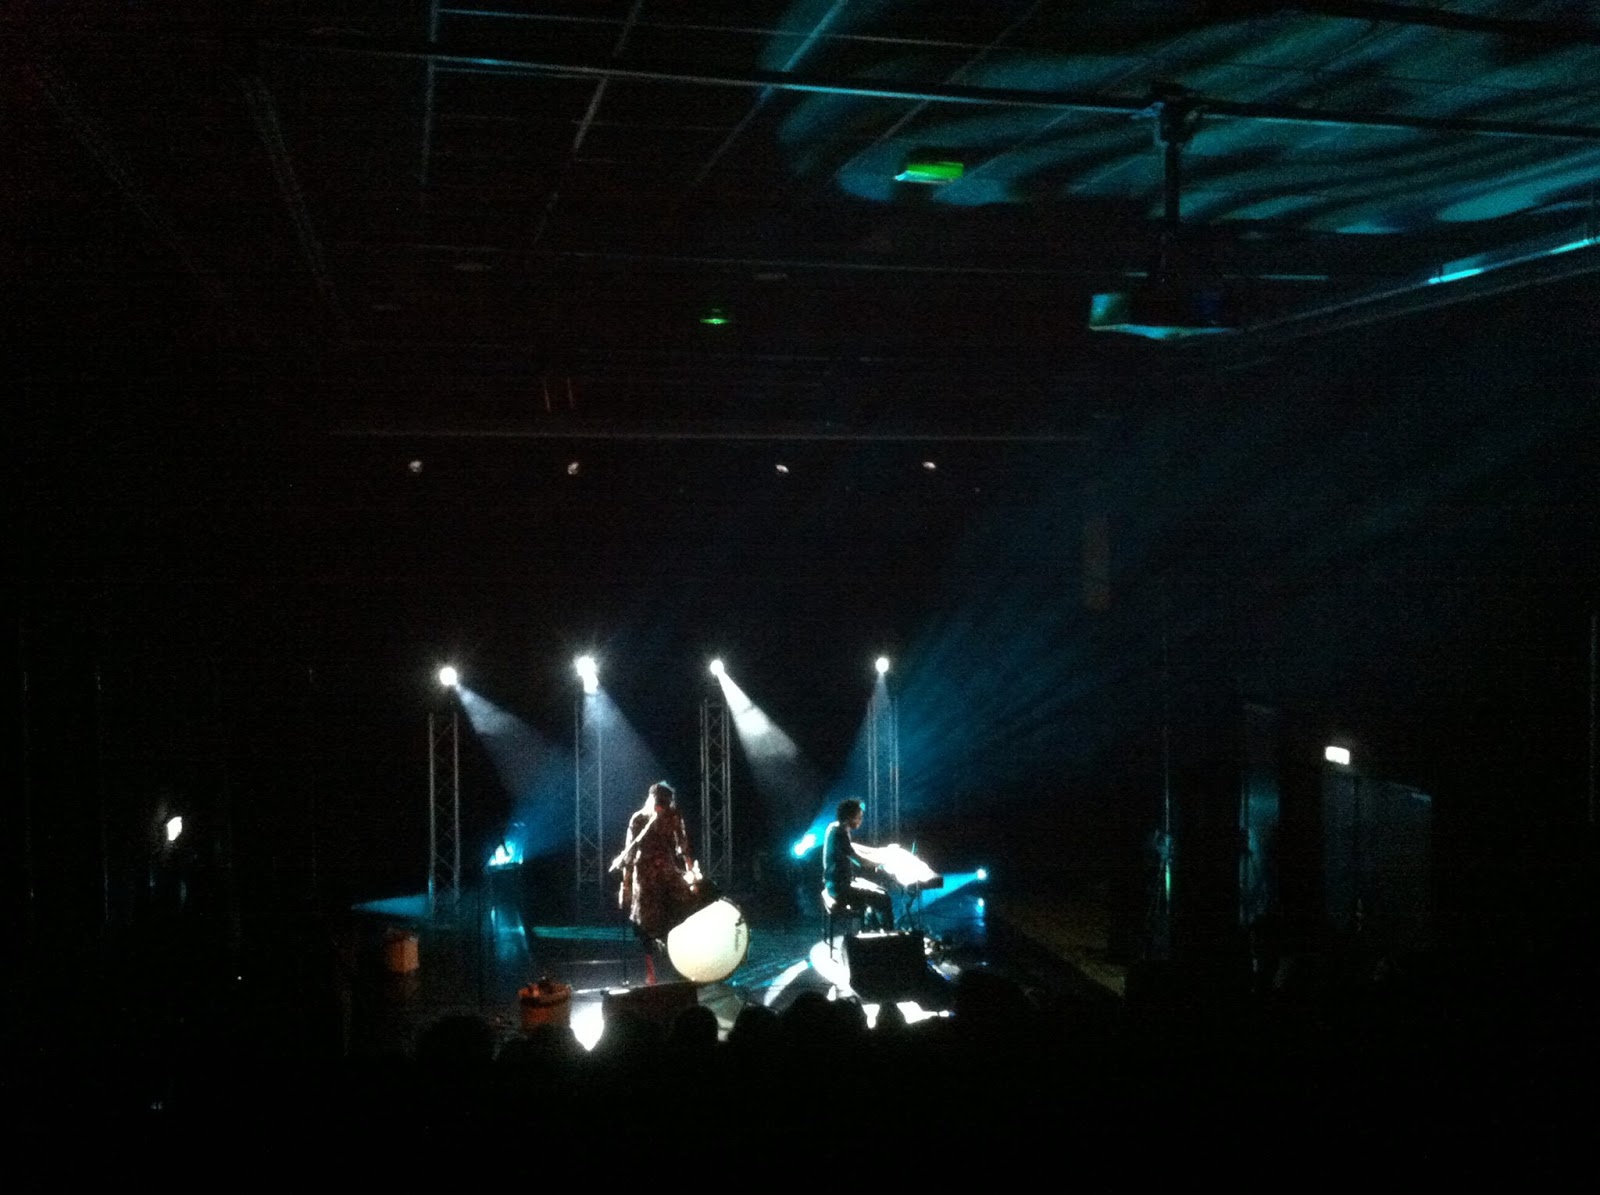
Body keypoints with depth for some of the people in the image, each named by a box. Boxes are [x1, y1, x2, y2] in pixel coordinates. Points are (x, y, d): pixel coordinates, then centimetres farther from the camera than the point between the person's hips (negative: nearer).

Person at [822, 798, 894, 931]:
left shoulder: (836, 828, 4)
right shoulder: (840, 835, -26)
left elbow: (852, 847, 22)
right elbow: (861, 861, -24)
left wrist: (879, 850, 16)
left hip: (839, 881, 10)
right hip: (840, 887, -10)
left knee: (881, 892, 17)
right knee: (884, 899, -8)